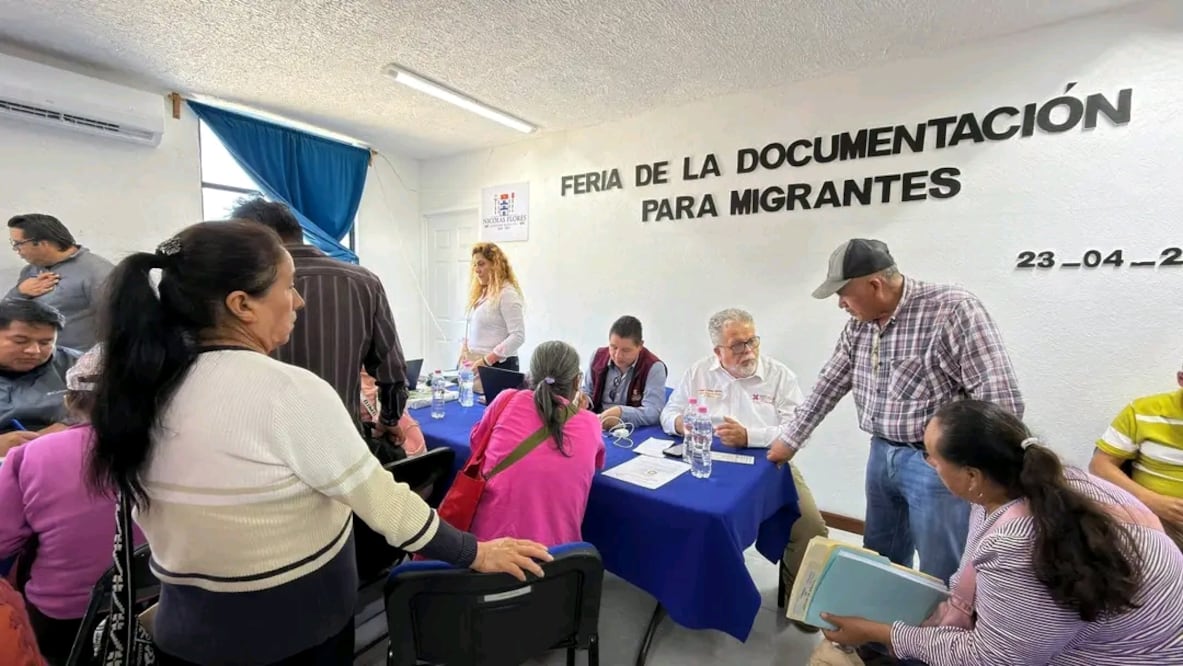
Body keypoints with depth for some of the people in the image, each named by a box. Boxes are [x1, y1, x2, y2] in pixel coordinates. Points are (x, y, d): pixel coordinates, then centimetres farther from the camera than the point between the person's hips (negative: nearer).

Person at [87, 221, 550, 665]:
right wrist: (477, 554, -14)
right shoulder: (287, 391, -28)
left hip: (187, 623, 6)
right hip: (297, 624, -5)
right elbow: (385, 504, -25)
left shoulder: (143, 387, -6)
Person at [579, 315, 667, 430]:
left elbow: (653, 413, -18)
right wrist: (583, 400, -8)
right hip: (596, 424, 4)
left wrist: (620, 412, -31)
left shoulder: (654, 367, -12)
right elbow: (586, 391, 14)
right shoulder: (598, 356, 2)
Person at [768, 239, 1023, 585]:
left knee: (940, 578, 9)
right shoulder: (858, 325, 2)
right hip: (881, 456, 7)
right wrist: (790, 439, 15)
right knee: (879, 562, 21)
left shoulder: (953, 309, -19)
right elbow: (828, 386, 11)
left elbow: (1001, 400, -19)